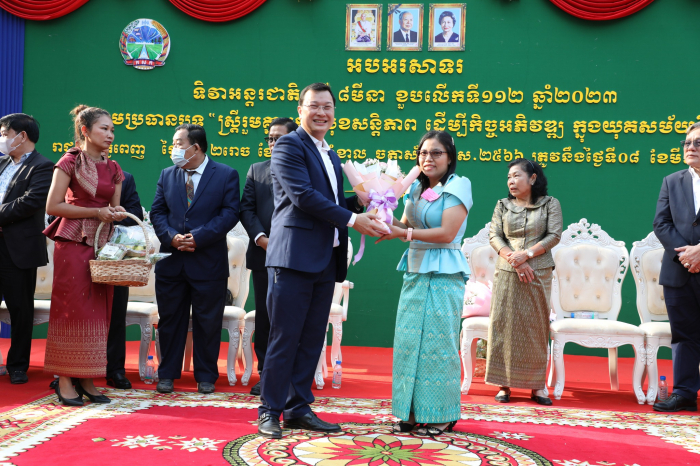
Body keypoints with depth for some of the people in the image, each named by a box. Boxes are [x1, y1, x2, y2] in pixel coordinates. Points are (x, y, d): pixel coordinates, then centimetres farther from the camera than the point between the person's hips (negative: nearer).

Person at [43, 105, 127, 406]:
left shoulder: (113, 169, 13)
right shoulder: (70, 162, -4)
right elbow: (53, 206, -9)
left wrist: (117, 212, -4)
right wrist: (95, 212, -13)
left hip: (103, 245, 6)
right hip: (73, 243, -6)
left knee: (98, 312, 4)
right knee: (71, 310, -4)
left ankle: (86, 380, 11)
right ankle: (65, 381, 3)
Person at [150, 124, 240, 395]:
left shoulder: (226, 175, -1)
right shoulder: (167, 175, 10)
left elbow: (229, 214, -9)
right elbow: (157, 212, 7)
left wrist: (198, 237, -16)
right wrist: (172, 237, -11)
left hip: (209, 262, -3)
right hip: (171, 261, 3)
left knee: (207, 321, 5)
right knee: (170, 319, 9)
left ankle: (206, 377, 16)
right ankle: (167, 374, 20)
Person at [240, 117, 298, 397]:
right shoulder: (256, 170, 14)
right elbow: (246, 209, 8)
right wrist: (260, 237, -8)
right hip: (264, 255, 3)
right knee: (264, 317, 7)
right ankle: (265, 374, 15)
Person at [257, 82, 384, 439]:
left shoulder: (331, 156, 22)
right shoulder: (289, 145, -4)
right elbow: (303, 195, -15)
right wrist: (351, 219, -15)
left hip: (325, 261, 8)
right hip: (294, 257, -8)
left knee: (312, 340, 10)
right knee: (284, 338, -3)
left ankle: (298, 409, 19)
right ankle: (269, 412, 7)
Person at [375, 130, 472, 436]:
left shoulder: (457, 186, -6)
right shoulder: (416, 188, 15)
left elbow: (447, 233, -15)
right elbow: (405, 225, 16)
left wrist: (402, 233, -17)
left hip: (443, 274, -7)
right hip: (415, 270, 7)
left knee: (437, 342, -3)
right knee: (409, 340, 6)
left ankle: (441, 415, 8)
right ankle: (413, 411, 16)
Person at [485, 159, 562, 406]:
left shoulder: (550, 204, 6)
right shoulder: (503, 205, 11)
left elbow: (554, 235, -4)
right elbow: (494, 236, 1)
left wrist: (526, 254, -15)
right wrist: (514, 260, -13)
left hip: (538, 274, -1)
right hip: (507, 274, 2)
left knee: (535, 328, 1)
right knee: (504, 325, -1)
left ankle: (536, 385, 7)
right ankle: (504, 384, 5)